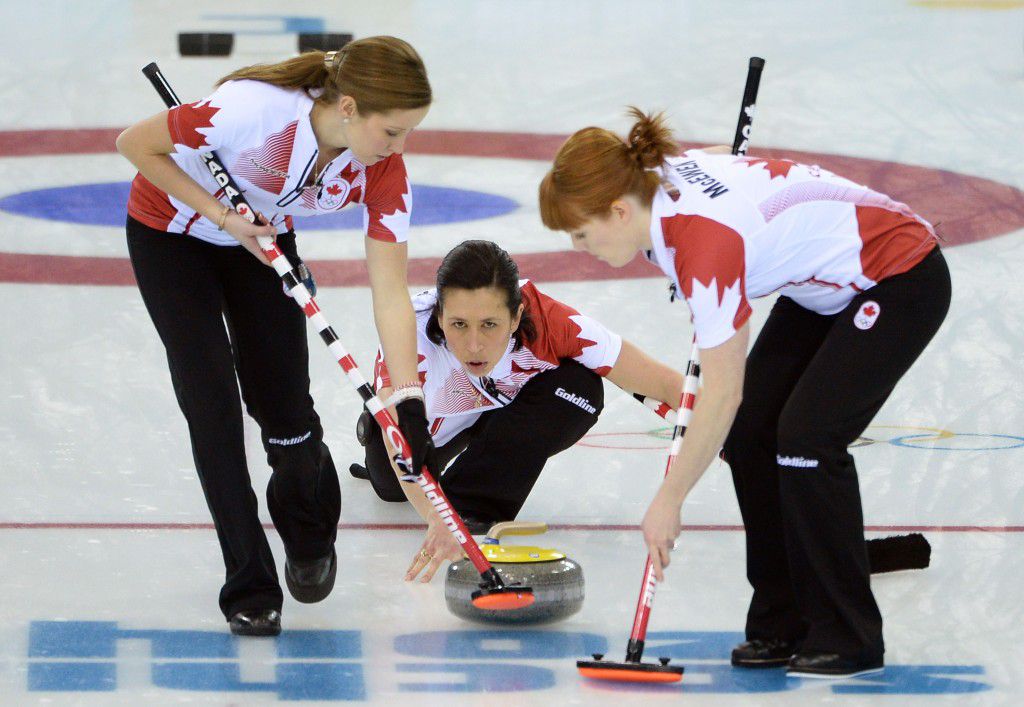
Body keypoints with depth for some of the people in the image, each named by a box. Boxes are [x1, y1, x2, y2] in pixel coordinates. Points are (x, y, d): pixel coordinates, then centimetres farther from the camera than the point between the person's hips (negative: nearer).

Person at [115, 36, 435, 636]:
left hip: (263, 240, 3)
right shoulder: (253, 109, -40)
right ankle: (250, 587, -2)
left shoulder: (383, 172, -26)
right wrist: (219, 212, -29)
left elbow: (392, 296, -25)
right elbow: (135, 144, -25)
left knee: (285, 406, -2)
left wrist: (412, 407, -32)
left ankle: (311, 538, 30)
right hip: (171, 232, -3)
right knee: (213, 402, -12)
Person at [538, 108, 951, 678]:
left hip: (902, 281, -10)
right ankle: (783, 623, 7)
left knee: (806, 435, -19)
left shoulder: (705, 241, -33)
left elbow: (721, 396, -28)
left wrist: (669, 501, -20)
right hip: (827, 280, 10)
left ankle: (850, 638, -7)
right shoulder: (663, 177, -10)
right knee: (749, 433, 0)